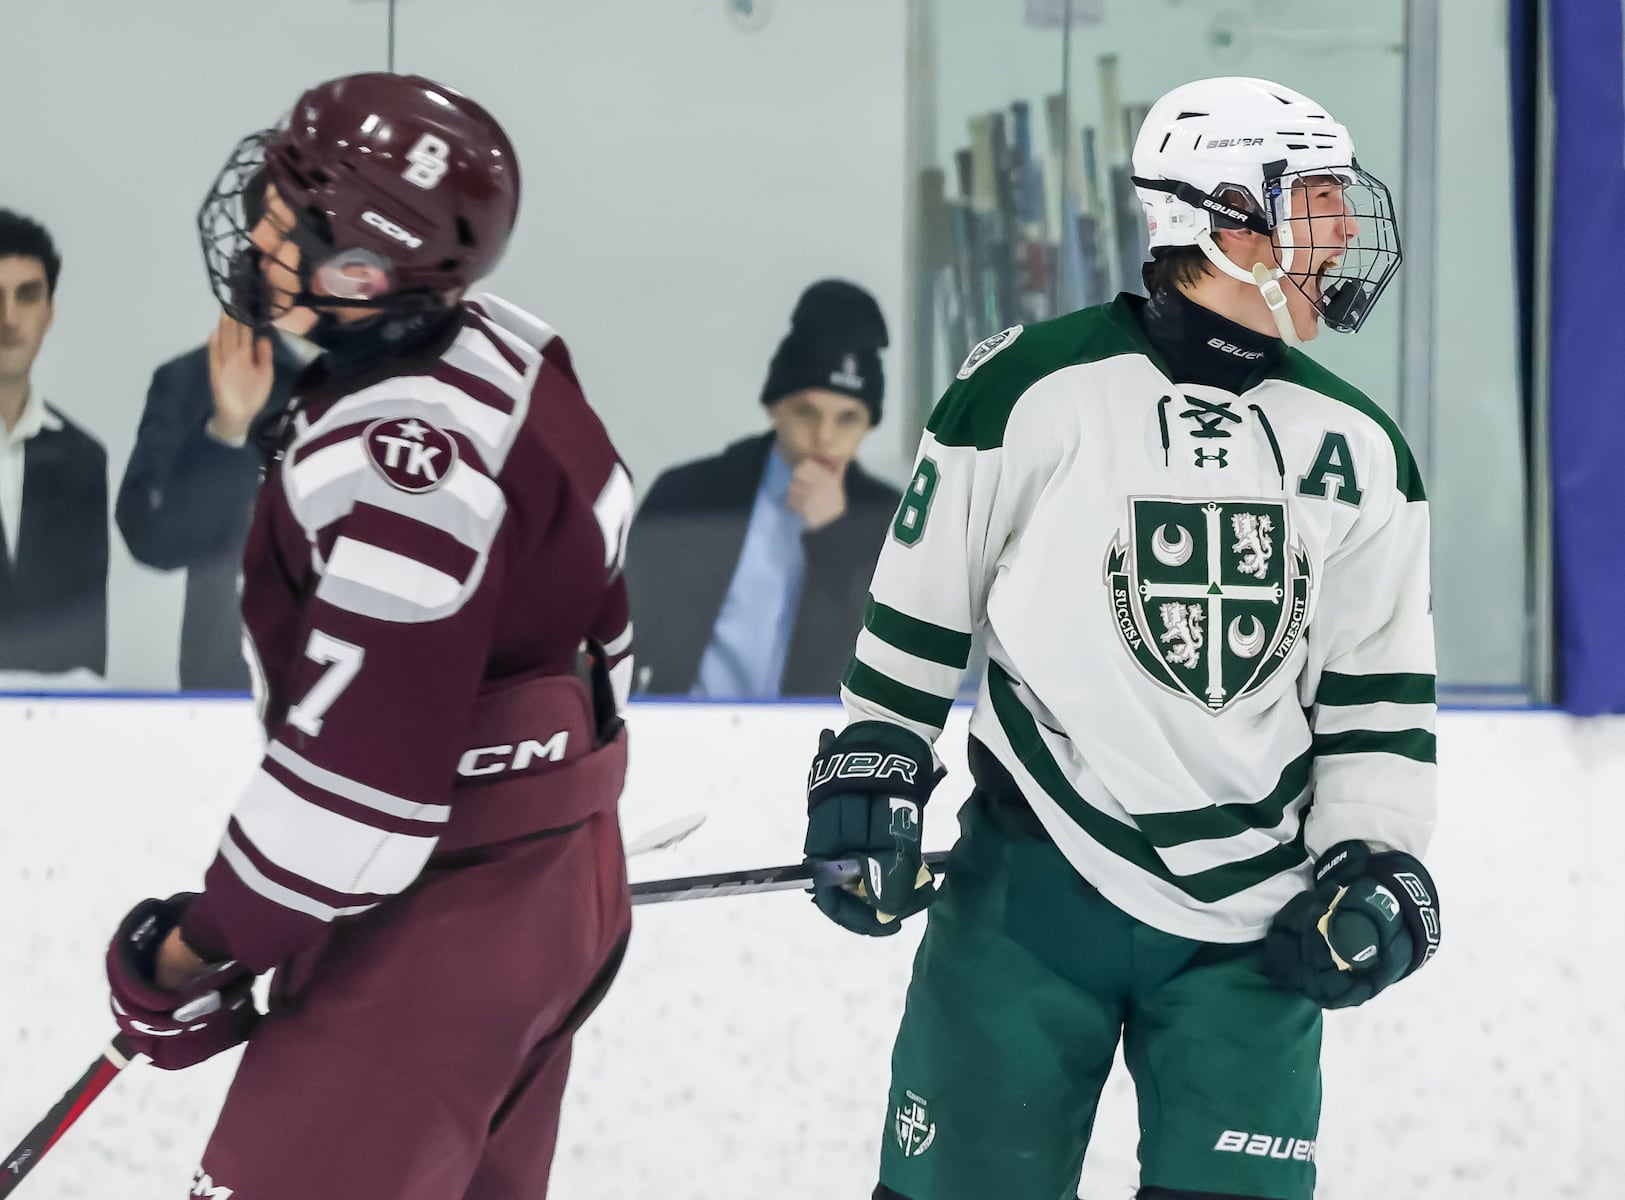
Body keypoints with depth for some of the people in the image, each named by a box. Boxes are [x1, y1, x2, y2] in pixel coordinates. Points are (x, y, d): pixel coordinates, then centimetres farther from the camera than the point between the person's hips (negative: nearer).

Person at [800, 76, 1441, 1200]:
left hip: (1251, 927, 3)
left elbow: (1380, 684, 11)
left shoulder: (1359, 451, 5)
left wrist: (1373, 862, 0)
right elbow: (922, 598, 2)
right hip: (1032, 893, -3)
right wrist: (866, 776, 3)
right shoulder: (1034, 387, -9)